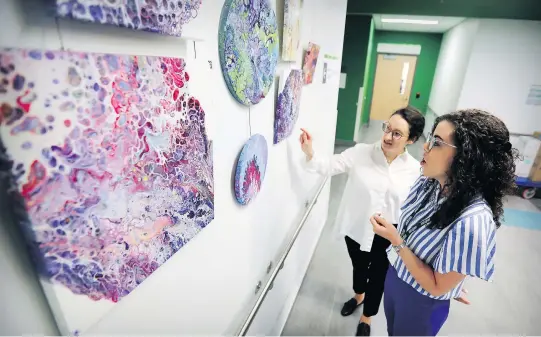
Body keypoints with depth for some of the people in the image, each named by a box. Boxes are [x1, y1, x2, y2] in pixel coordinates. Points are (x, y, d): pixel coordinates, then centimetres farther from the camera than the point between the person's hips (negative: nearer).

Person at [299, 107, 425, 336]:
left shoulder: (415, 170, -12)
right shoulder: (360, 153, -15)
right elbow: (329, 166, -15)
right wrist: (309, 153, -34)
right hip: (356, 229, 1)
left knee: (378, 276, 19)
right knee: (358, 267, 27)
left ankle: (366, 318, 49)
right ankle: (358, 296, 62)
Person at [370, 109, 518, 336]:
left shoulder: (473, 221, -35)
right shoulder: (427, 183, -14)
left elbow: (438, 287, -25)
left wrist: (395, 241, -30)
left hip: (422, 306, -5)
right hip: (394, 278, 5)